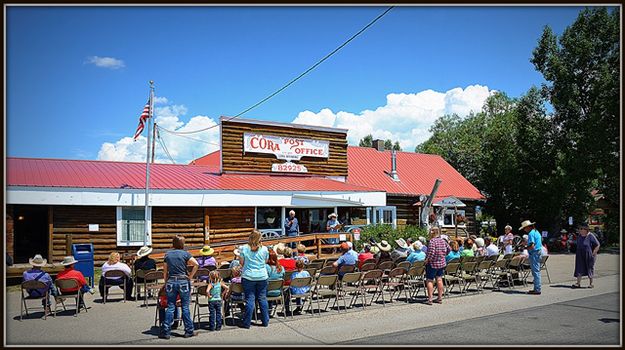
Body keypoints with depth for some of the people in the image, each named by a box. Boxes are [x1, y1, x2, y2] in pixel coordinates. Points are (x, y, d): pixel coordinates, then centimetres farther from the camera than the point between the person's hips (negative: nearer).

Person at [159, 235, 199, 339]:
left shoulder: (167, 254, 6)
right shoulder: (185, 254, -4)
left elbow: (165, 271, 9)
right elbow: (196, 265, -15)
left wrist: (166, 282, 15)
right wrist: (190, 276, -6)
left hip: (171, 282, 3)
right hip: (183, 282, -3)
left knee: (170, 307, 7)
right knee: (185, 307, 4)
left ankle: (165, 332, 6)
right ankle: (189, 331, 10)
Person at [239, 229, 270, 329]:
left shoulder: (244, 248, -6)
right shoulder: (264, 249, -3)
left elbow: (241, 263, 1)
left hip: (248, 277, -1)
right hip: (262, 277, 2)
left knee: (250, 300, 3)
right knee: (262, 299, 11)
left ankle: (247, 323, 8)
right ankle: (265, 321, 18)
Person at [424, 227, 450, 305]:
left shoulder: (432, 241, -18)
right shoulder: (443, 241, 5)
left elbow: (431, 252, -26)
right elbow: (449, 249, 15)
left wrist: (427, 260, -13)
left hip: (432, 264, -7)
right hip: (442, 263, 7)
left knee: (429, 280, 1)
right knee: (439, 279, 14)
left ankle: (430, 299, 0)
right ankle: (440, 298, 20)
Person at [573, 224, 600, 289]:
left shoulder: (590, 236, -13)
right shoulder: (579, 236, 5)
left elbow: (598, 245, -10)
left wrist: (593, 253, -14)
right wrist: (577, 253, 11)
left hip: (588, 256, -5)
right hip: (580, 256, 5)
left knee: (589, 269, 6)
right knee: (579, 269, -2)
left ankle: (591, 283, 19)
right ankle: (578, 283, -2)